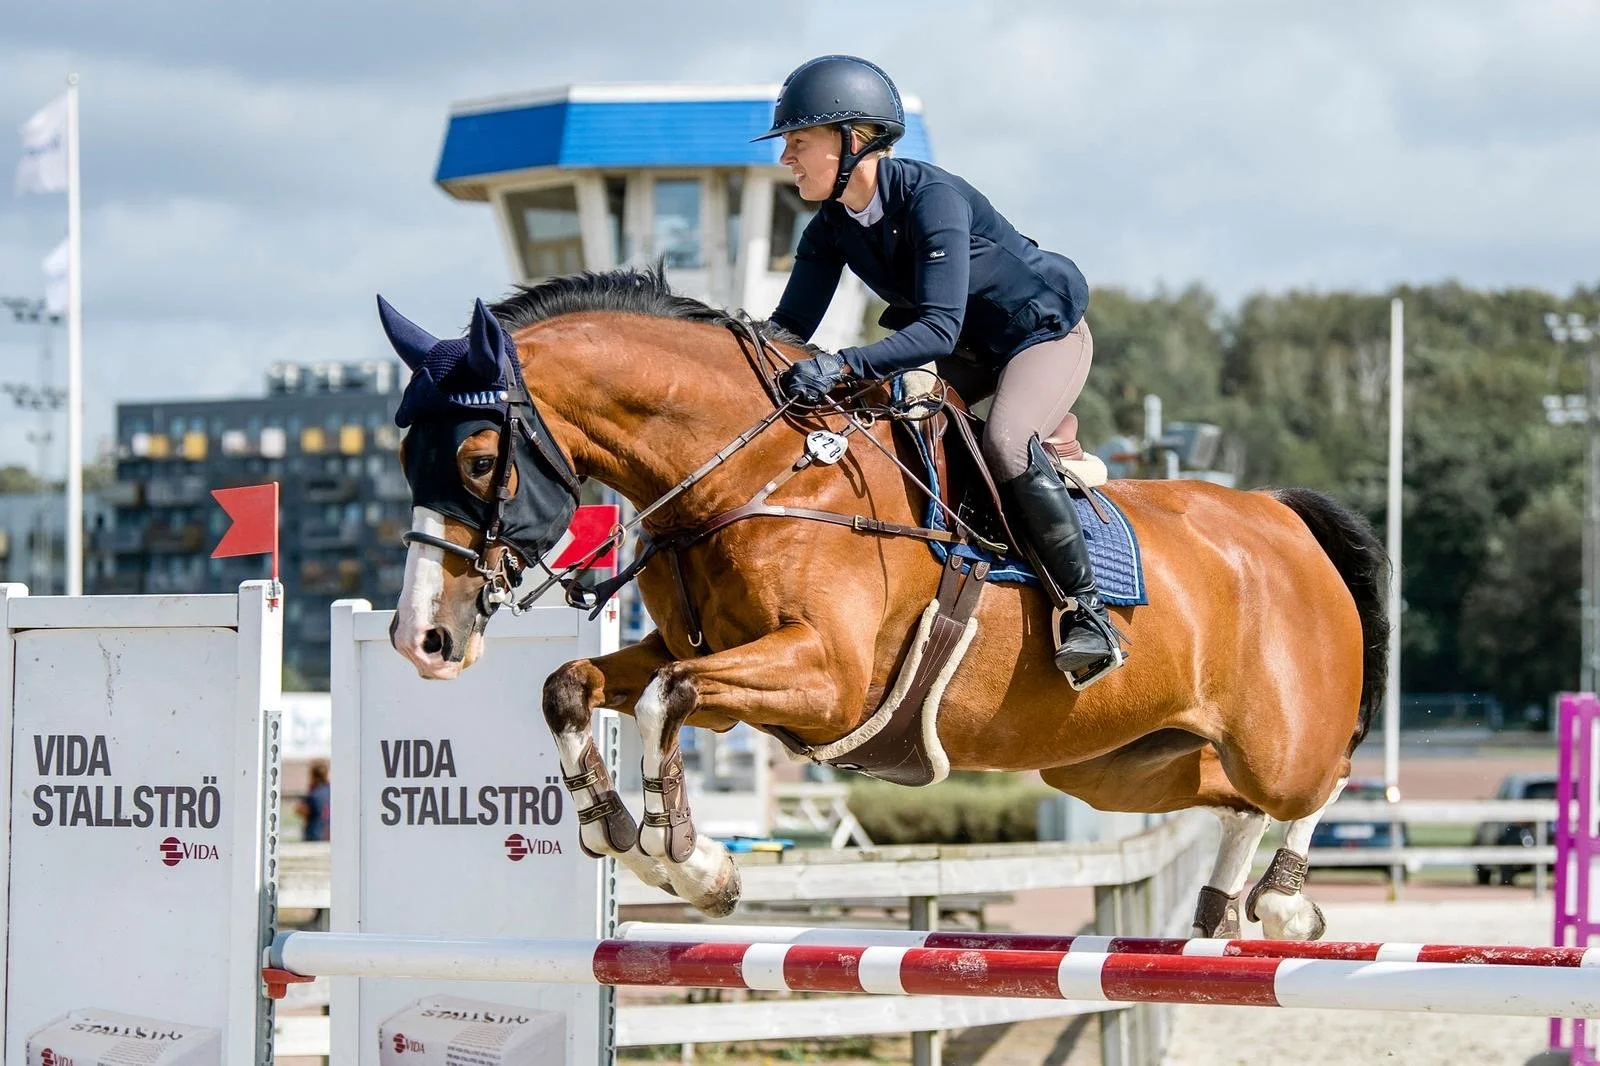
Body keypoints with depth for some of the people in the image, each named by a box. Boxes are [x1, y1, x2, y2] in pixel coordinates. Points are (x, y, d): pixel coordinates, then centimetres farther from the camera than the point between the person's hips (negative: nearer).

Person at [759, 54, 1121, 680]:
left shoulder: (932, 199, -32)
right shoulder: (832, 229, -9)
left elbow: (938, 330, -41)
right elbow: (791, 327, -7)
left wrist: (842, 367, -54)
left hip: (1046, 331, -8)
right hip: (969, 351, 8)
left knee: (1006, 442, -33)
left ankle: (1088, 610, -25)